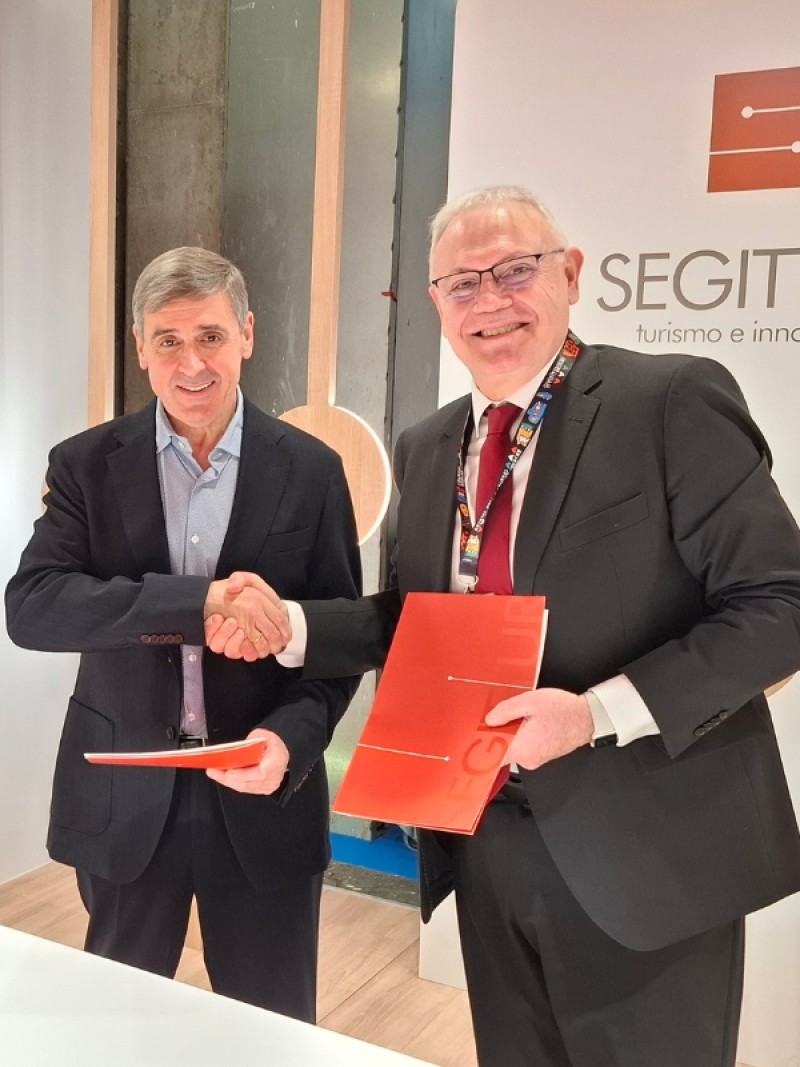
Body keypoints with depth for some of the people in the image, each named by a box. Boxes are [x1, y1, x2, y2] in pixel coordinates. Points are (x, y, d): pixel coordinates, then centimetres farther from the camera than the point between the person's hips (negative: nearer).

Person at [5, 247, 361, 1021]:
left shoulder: (310, 470, -3)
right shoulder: (86, 464, -3)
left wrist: (291, 737, -21)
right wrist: (199, 598, -28)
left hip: (263, 796, 0)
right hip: (122, 797, 1)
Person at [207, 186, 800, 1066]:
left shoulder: (672, 401, -12)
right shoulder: (424, 449, 8)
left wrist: (600, 711, -24)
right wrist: (285, 624, -2)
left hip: (643, 845, -5)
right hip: (486, 842, 6)